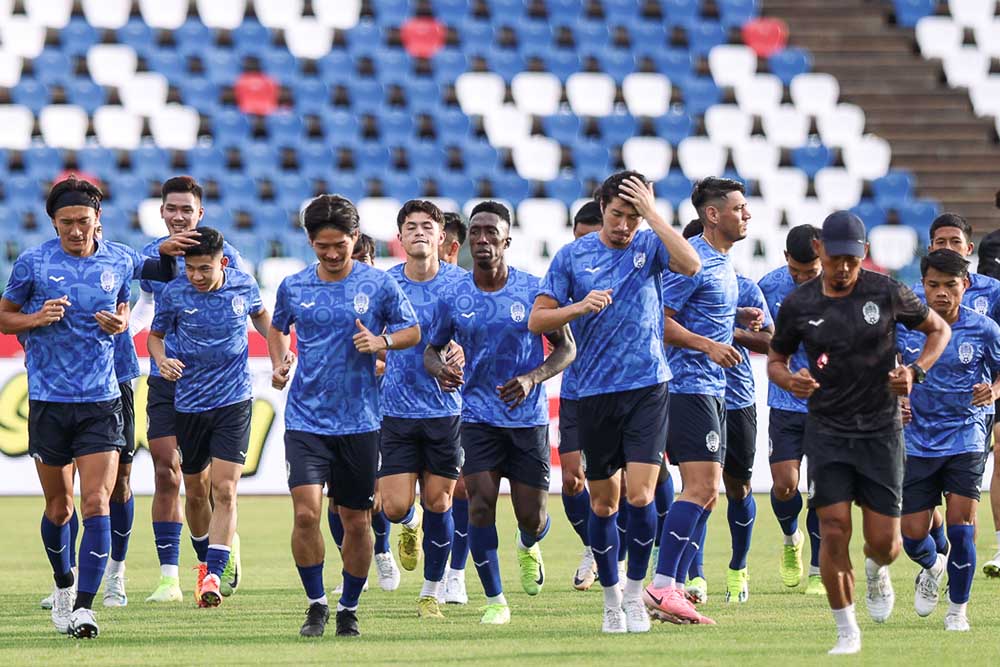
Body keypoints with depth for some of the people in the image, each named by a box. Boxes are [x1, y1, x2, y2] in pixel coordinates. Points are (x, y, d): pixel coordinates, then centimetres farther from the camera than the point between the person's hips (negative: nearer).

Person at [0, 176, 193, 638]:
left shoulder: (119, 260, 2)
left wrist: (120, 323, 4)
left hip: (101, 400, 0)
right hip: (48, 398, 0)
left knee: (96, 504, -12)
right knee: (59, 506, 9)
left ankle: (83, 607, -14)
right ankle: (63, 583, 35)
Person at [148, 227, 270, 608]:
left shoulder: (243, 286, -5)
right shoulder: (173, 295, -8)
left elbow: (261, 316, 17)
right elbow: (156, 335, 6)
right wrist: (161, 359, -15)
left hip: (234, 402, -1)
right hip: (189, 402, 1)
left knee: (224, 491, -12)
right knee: (196, 492, 12)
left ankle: (214, 577, -15)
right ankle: (205, 562, 34)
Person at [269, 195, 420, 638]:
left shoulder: (379, 285, -2)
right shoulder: (293, 287, 4)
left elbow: (412, 332, 8)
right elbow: (277, 328, 22)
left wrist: (381, 342, -11)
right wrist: (278, 363, 4)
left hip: (359, 422, 0)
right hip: (305, 419, 0)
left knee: (357, 521, 6)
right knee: (306, 512, -15)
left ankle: (349, 609, 24)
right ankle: (316, 604, 1)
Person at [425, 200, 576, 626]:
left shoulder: (534, 290, -6)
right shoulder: (453, 298, -2)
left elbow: (566, 347, 0)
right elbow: (432, 350, 11)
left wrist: (533, 378, -17)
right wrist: (440, 369, -14)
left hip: (529, 417, 0)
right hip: (478, 416, 1)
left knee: (532, 517, 1)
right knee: (480, 505, -12)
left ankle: (529, 547, 40)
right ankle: (494, 599, 2)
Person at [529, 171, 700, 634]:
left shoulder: (648, 245, 1)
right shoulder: (573, 256, 2)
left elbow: (690, 265, -20)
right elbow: (537, 321, 2)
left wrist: (652, 212, -18)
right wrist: (580, 307, -16)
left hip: (647, 387, -1)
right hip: (595, 392, 1)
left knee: (640, 496, -11)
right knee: (603, 502, 8)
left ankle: (634, 591, 6)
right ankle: (610, 597, 22)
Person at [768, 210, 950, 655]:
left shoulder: (887, 293, -5)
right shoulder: (798, 305, -2)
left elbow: (939, 329, 9)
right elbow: (775, 359, 12)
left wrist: (915, 371, -8)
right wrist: (789, 380, -12)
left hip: (881, 430, 0)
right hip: (827, 431, 0)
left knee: (884, 541, -1)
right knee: (834, 532, -11)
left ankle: (877, 571, 38)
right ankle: (846, 631, 3)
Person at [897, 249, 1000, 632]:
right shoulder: (903, 325, -3)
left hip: (965, 438, -2)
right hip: (916, 440, 2)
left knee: (961, 527, -11)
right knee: (913, 535, 1)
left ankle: (957, 610, 9)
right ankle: (932, 566, 39)